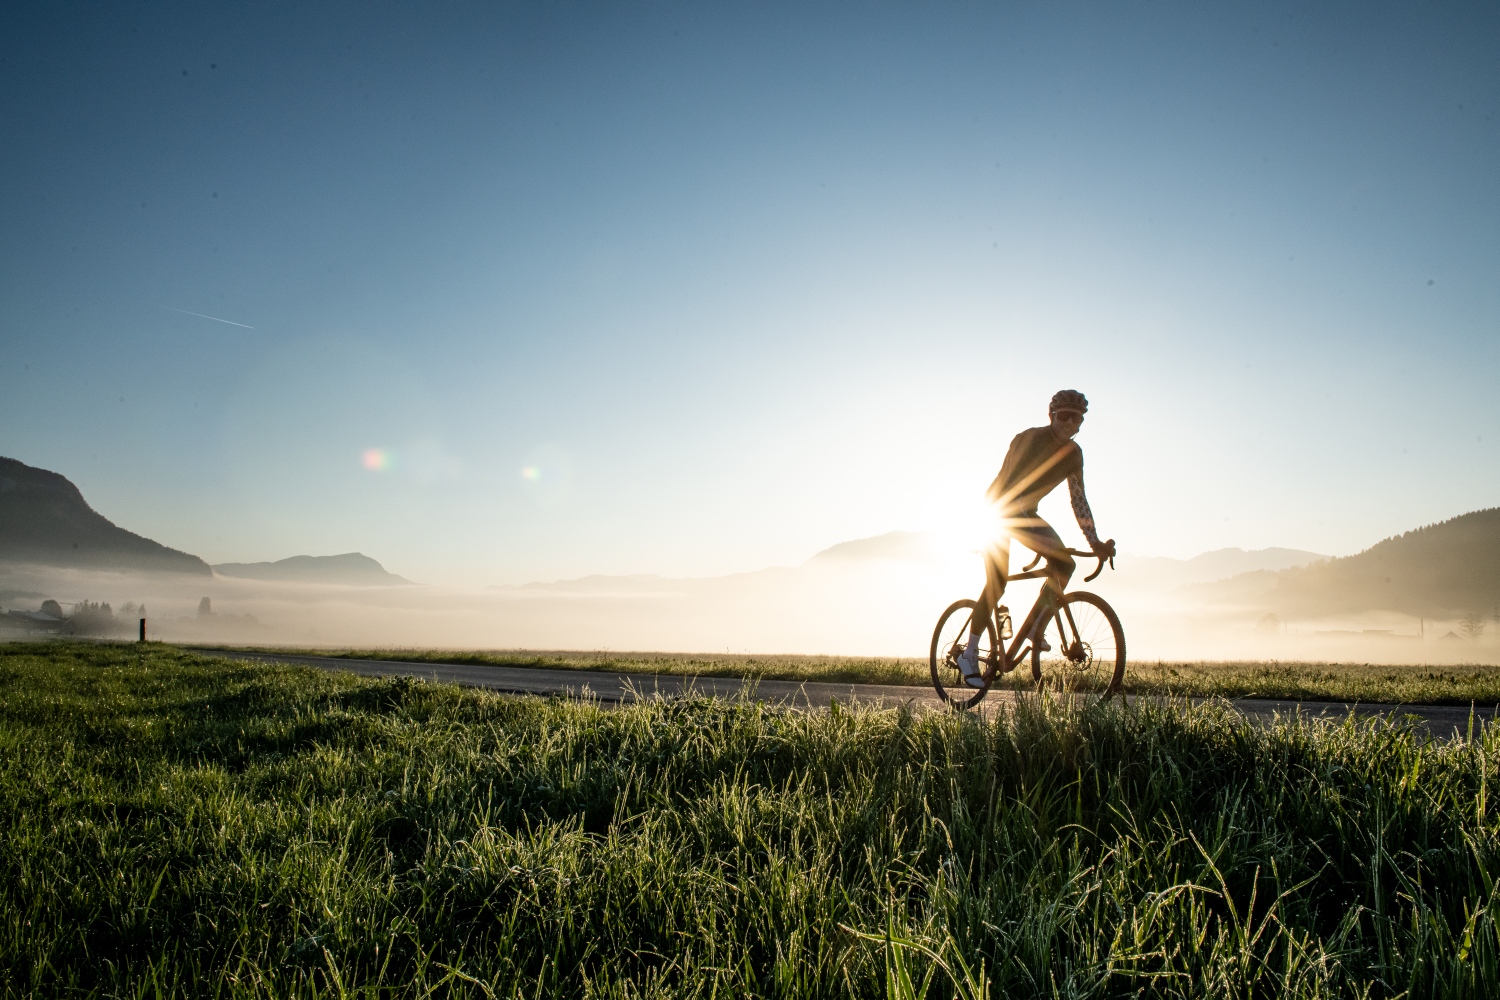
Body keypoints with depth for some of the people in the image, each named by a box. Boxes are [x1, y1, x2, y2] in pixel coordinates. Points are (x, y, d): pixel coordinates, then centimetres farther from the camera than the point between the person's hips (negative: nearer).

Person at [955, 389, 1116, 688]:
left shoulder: (1073, 453, -2)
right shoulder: (1029, 440, -22)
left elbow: (1078, 500, 3)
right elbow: (1008, 485, -28)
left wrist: (1095, 543, -4)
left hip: (1025, 513, 6)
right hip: (997, 511, -6)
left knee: (1064, 564, -14)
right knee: (996, 584, -14)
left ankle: (1036, 628, 1)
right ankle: (969, 655, -5)